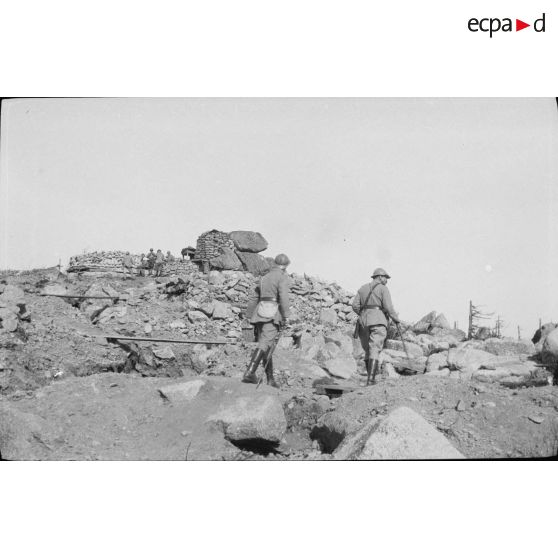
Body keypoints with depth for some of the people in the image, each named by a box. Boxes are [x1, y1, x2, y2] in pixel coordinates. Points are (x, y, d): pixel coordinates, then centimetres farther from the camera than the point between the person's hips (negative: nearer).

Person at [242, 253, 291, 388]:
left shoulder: (265, 277, 23)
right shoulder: (283, 277, 0)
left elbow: (253, 298, 22)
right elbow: (283, 297, -15)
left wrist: (250, 317, 24)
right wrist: (286, 316, -13)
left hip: (260, 314, 8)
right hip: (272, 314, -8)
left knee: (267, 346, 10)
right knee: (265, 345, -15)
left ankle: (270, 379, 11)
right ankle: (250, 372, -28)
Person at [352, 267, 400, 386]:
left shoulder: (362, 288, 16)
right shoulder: (383, 289, 0)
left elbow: (355, 305, 7)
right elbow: (388, 307, -8)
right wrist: (396, 319, 7)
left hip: (364, 323, 5)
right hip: (378, 322, -5)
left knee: (368, 350, 14)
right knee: (375, 350, -9)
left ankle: (370, 377, 17)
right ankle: (371, 379, -17)